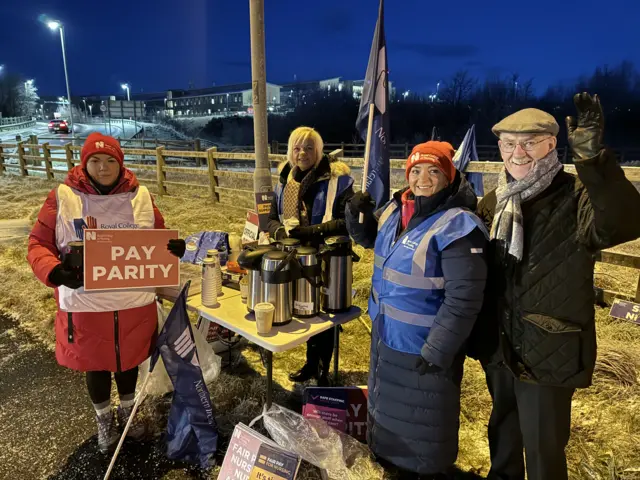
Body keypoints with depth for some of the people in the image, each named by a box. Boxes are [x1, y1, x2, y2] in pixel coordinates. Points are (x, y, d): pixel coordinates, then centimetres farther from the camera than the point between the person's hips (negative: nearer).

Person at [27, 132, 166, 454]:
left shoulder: (140, 196, -2)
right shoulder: (62, 198, -9)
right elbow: (38, 244, -5)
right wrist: (54, 271, -24)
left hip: (135, 302, 2)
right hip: (85, 304, -1)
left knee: (129, 359, 21)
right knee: (95, 364, 18)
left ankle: (127, 411, 49)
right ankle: (104, 419, 46)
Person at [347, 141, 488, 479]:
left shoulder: (457, 226, -25)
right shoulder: (396, 208, -2)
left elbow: (463, 298, -24)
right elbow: (370, 238, 16)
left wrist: (438, 351, -22)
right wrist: (357, 215, -5)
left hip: (423, 346, -8)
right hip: (386, 335, 8)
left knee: (422, 421, 14)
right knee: (387, 405, 29)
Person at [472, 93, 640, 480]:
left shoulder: (577, 197, -15)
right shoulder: (494, 202, 2)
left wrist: (594, 157, -47)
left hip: (550, 352, -6)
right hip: (500, 346, 6)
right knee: (502, 431, 27)